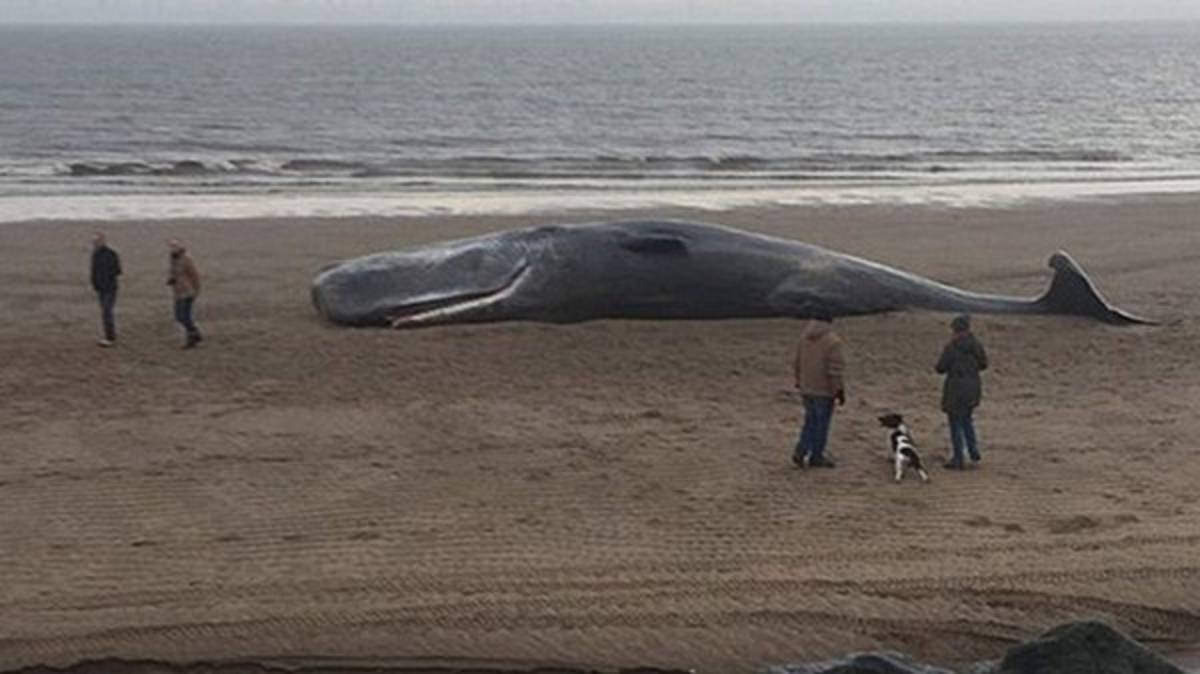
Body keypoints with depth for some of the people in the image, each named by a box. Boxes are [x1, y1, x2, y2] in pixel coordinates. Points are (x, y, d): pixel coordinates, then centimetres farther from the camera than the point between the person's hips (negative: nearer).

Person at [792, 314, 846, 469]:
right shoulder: (832, 340, -16)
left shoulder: (805, 338, 5)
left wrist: (799, 383, 23)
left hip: (807, 389, 6)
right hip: (824, 390, -6)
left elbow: (798, 362, 13)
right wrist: (839, 390, -11)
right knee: (821, 423, 5)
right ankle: (816, 456, 11)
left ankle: (801, 452, 5)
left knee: (811, 421, 16)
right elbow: (835, 368, -17)